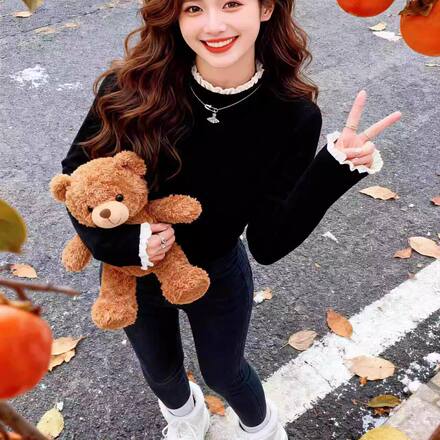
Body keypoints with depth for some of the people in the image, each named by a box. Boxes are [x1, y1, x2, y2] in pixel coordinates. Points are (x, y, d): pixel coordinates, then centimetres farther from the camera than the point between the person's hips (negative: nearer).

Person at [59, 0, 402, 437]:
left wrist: (334, 168, -36)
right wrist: (120, 242, -26)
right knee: (160, 369, 29)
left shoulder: (292, 116, -24)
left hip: (217, 276, -1)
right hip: (130, 270, 2)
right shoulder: (133, 85, -26)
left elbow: (268, 244, -24)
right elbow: (77, 170, -11)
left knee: (224, 371, 25)